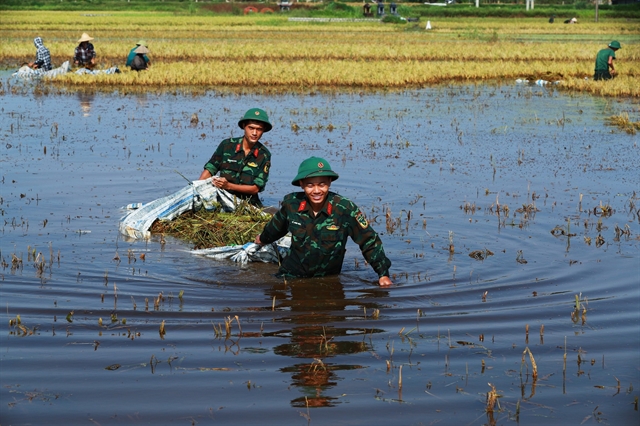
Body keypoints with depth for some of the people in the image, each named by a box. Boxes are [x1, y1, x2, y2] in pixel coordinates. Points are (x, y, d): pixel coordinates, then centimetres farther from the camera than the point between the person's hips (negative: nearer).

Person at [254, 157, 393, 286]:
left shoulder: (345, 209, -16)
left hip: (328, 279, 1)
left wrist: (383, 274, -11)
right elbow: (276, 226, 16)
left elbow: (369, 241, -7)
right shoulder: (291, 203, -7)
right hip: (291, 274, -1)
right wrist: (263, 239, 35)